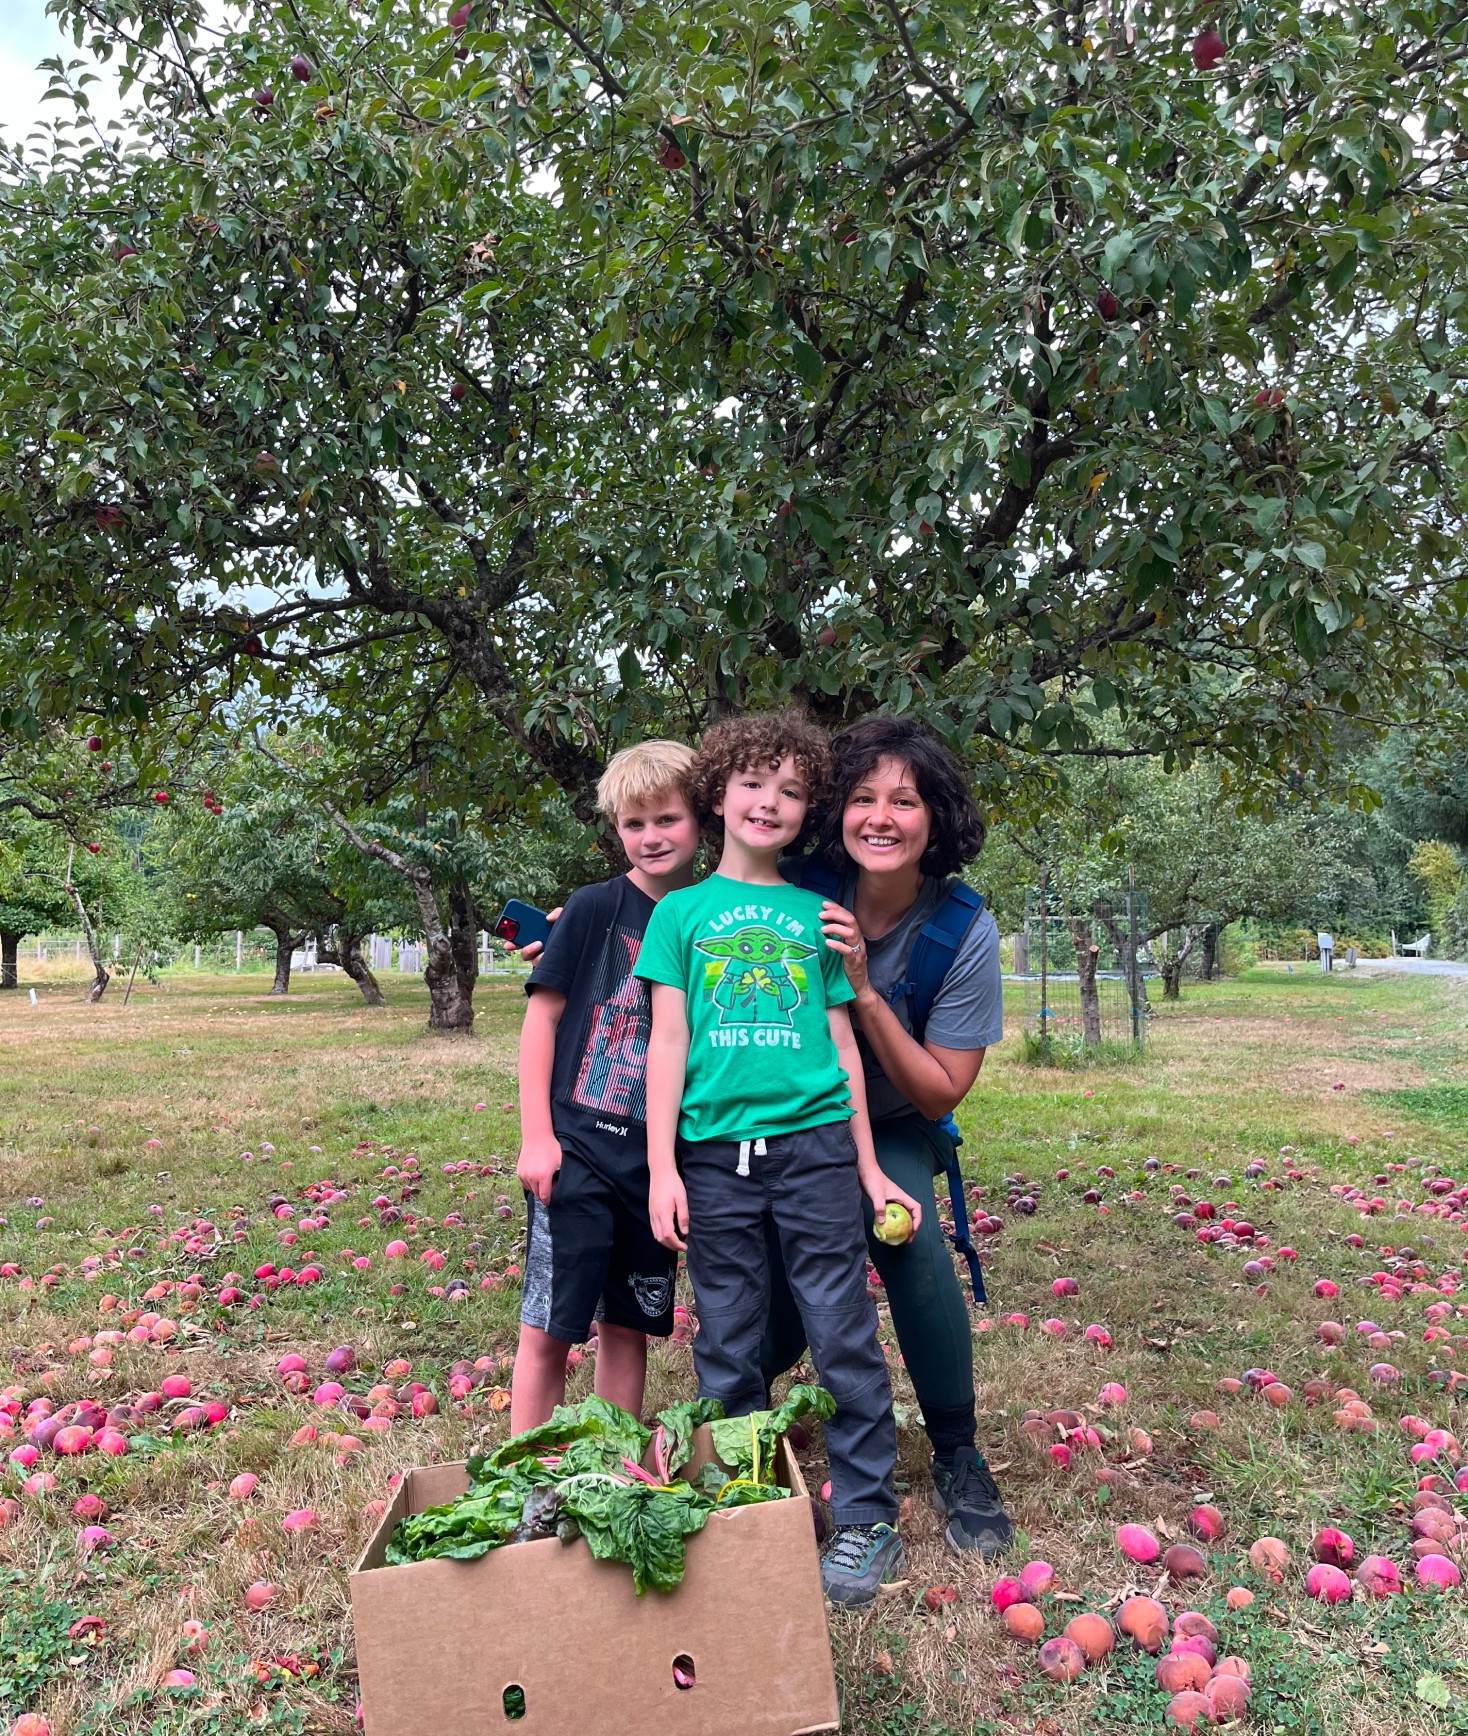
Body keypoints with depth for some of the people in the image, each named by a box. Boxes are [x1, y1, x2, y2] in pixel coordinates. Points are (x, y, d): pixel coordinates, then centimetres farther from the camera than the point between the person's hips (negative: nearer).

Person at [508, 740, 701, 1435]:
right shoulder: (595, 909, -5)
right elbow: (542, 1015, -4)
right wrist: (536, 1136, -9)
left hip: (659, 1160, 4)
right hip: (577, 1150, -3)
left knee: (629, 1325, 14)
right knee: (548, 1327, 1)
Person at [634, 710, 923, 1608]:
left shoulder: (819, 915, 10)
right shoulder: (682, 911, 7)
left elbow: (842, 1044, 11)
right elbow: (668, 1043, 4)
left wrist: (869, 1168, 10)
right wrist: (662, 1168, -2)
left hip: (814, 1145, 0)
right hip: (714, 1151, 0)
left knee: (844, 1337, 2)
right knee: (727, 1349, 10)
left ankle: (868, 1519, 17)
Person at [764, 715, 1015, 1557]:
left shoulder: (965, 932, -20)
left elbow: (940, 1093, -16)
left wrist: (864, 991, -31)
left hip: (893, 1130, -1)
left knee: (908, 1235, -29)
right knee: (778, 1316, -8)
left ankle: (958, 1456, -6)